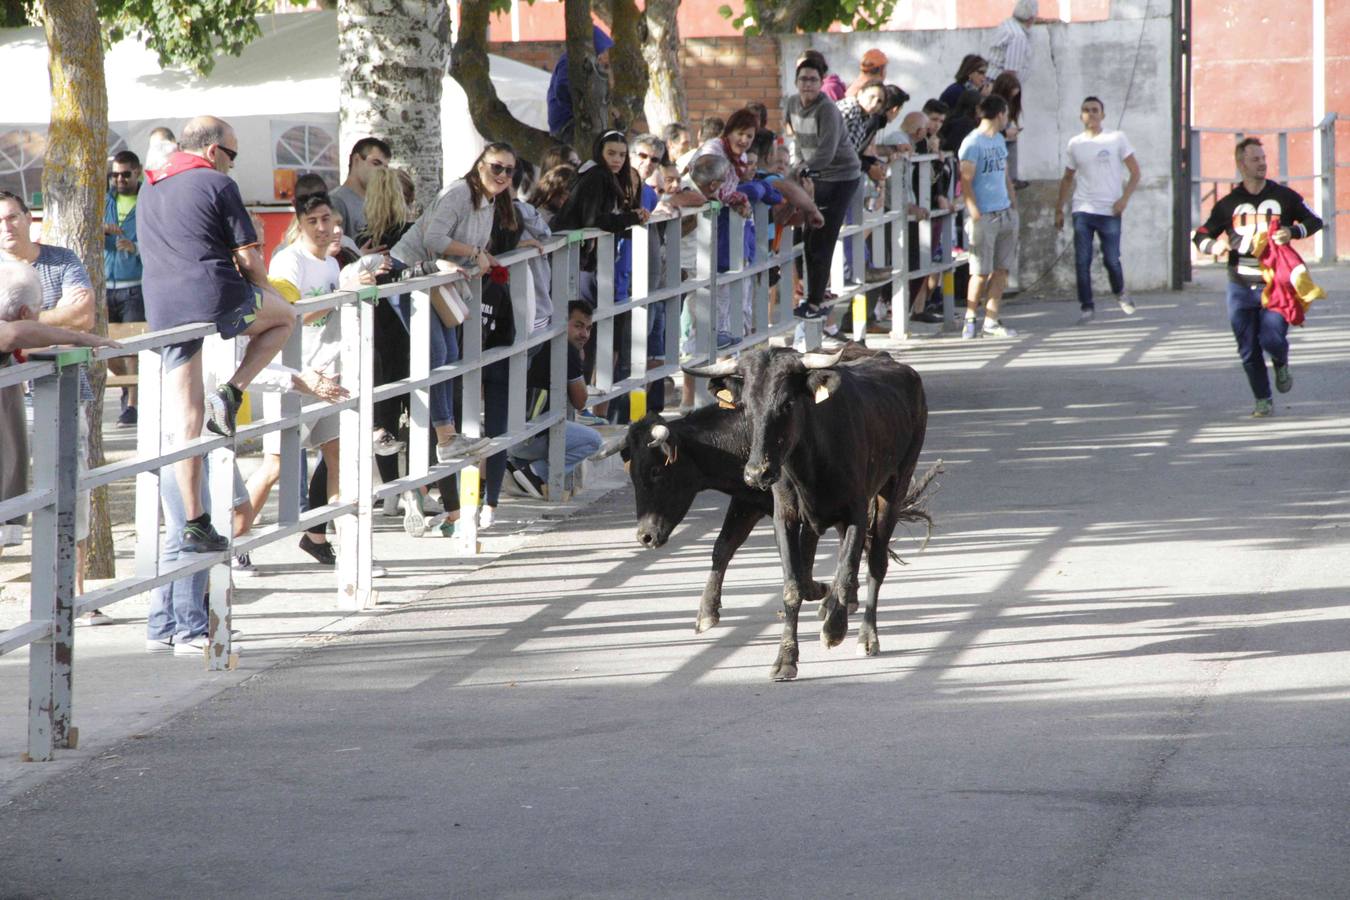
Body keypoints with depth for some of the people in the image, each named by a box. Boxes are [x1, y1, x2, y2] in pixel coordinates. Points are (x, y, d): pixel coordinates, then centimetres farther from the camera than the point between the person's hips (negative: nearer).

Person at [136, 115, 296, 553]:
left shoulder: (149, 190, 21)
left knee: (186, 421, 8)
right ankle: (231, 391, 3)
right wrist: (264, 294, 19)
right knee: (283, 315, 24)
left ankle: (194, 524, 4)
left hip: (162, 310, 6)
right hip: (215, 298, -6)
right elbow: (248, 257, -1)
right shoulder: (217, 184, -1)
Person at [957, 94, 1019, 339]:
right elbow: (966, 181, -14)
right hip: (984, 216, -8)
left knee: (1001, 269, 5)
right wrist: (975, 214, -19)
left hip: (1005, 213, 8)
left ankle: (991, 321, 9)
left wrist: (1014, 205, 16)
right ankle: (970, 319, 8)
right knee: (981, 271, -4)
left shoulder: (999, 140, 15)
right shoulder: (972, 143, -10)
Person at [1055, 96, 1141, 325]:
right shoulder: (1075, 144, 9)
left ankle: (1120, 293, 27)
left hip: (1109, 211, -2)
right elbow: (1068, 179, 19)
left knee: (1111, 259, -2)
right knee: (1082, 261, -5)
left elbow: (1135, 172, 2)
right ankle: (1086, 306, 3)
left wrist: (1124, 198, -10)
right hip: (1083, 211, 2)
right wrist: (1059, 209, 13)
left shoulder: (1116, 139, 1)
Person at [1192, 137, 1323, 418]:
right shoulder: (1229, 204, 6)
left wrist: (1292, 232, -9)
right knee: (1248, 350, 2)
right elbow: (1201, 235, 12)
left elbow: (1314, 221, 11)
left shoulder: (1284, 196, 2)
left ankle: (1281, 365, 20)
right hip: (1240, 286, 2)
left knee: (1272, 339, -15)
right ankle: (1263, 400, 17)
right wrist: (1213, 246, -11)